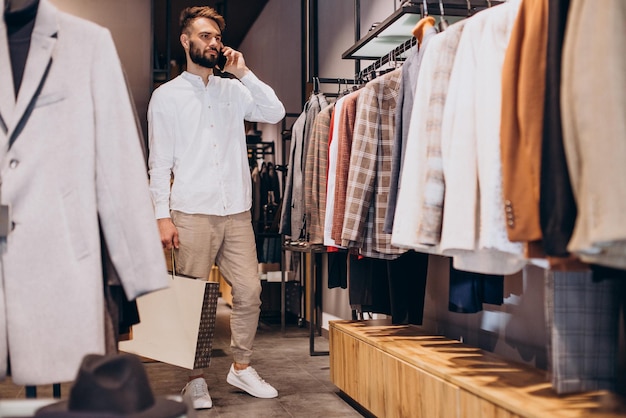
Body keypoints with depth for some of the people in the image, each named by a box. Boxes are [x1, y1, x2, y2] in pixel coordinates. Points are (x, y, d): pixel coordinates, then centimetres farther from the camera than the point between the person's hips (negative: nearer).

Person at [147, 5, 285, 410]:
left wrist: (243, 72, -1)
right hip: (192, 213, -3)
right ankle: (196, 379, 16)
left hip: (237, 212, 3)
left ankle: (242, 368, 20)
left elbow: (275, 113, 0)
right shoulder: (166, 96, 6)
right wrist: (163, 216, -8)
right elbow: (160, 162, 1)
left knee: (249, 291, 2)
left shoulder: (234, 90, 14)